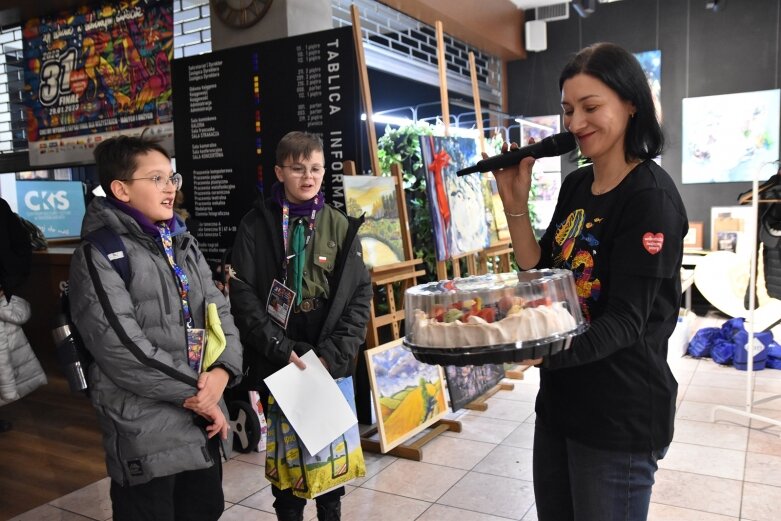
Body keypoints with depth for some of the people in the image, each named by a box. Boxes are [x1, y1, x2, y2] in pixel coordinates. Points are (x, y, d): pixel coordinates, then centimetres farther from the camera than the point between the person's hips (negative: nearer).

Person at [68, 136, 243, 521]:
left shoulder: (182, 243, 12)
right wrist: (194, 393, -15)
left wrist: (222, 370, -11)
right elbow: (121, 347, -20)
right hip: (145, 427, -7)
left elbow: (218, 310, 8)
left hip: (203, 418, 7)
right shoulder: (99, 253, -12)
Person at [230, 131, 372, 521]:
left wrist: (333, 354, -9)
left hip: (331, 364, 2)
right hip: (276, 364, -1)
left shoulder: (340, 225, 3)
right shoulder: (256, 225, -2)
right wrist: (282, 349, -14)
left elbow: (359, 294, 1)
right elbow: (243, 295, -6)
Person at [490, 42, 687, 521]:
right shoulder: (575, 185, 6)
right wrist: (515, 204, -5)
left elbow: (626, 321, -22)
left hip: (620, 415, -7)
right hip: (560, 398, 7)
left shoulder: (651, 197, -17)